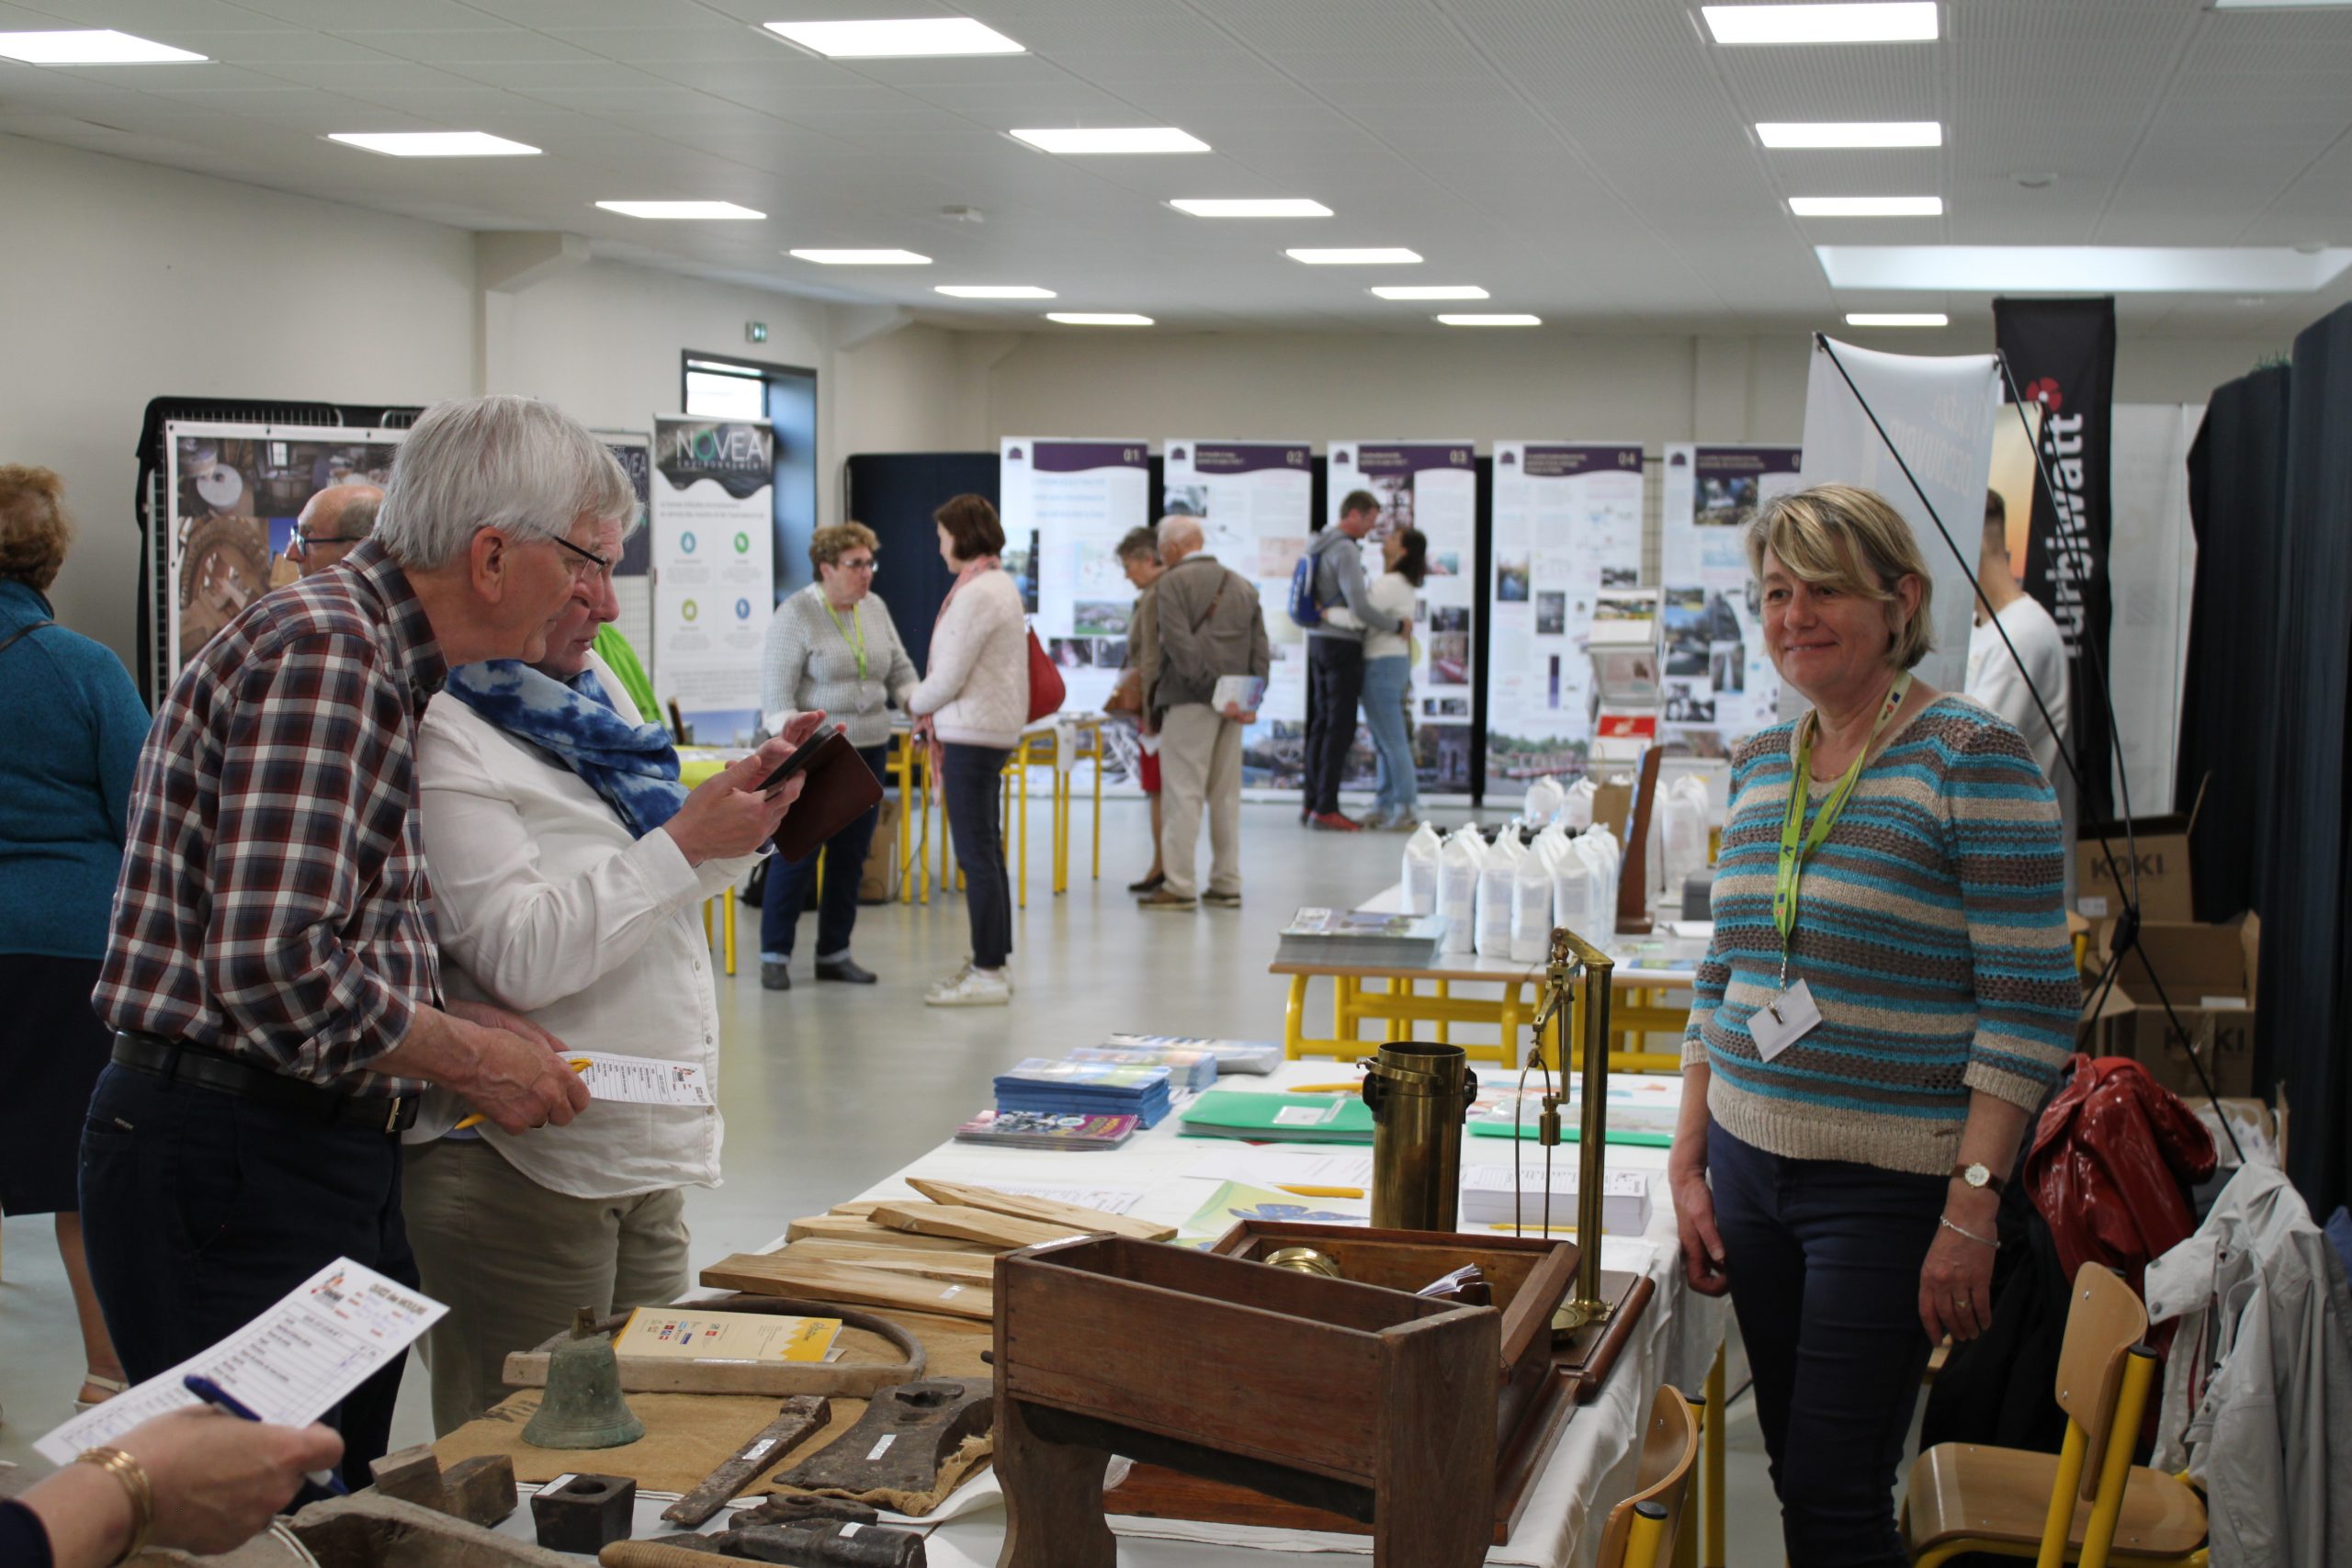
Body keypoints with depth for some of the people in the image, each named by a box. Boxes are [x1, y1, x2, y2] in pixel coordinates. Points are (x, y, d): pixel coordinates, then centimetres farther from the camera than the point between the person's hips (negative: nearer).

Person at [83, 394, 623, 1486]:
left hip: (325, 1166, 10)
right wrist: (470, 1060, -12)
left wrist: (466, 1019, 6)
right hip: (233, 1166, -10)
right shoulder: (324, 653, -17)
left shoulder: (375, 659, 16)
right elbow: (274, 971, -26)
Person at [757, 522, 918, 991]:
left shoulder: (874, 608, 8)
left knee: (850, 858, 9)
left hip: (869, 753, 6)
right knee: (797, 856, -3)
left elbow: (900, 670, 15)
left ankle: (834, 953, 19)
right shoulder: (795, 616, -10)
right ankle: (774, 955, 8)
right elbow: (776, 693, -13)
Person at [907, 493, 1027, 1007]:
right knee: (986, 851, 15)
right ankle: (990, 962, 23)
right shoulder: (1000, 585, 15)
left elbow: (949, 677, -18)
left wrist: (915, 704, 2)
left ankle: (988, 974, -4)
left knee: (976, 854, -7)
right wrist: (931, 711, 13)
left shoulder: (975, 594, -18)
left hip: (972, 734, -11)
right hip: (993, 731, 11)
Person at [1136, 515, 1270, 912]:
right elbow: (1260, 649, 9)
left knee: (1184, 794, -5)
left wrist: (1212, 694, -15)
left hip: (1189, 701, -7)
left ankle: (1179, 887, -5)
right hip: (1234, 704, 7)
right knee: (1226, 794, 11)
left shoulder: (1173, 584, -6)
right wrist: (1252, 700, 5)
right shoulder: (1243, 585, 15)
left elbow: (1182, 648, -16)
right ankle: (1227, 884, 14)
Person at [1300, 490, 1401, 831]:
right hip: (1341, 645, -10)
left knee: (1322, 723, 12)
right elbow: (1360, 607, -22)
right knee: (1340, 727, -7)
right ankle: (1326, 808, -8)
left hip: (1319, 640, 10)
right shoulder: (1345, 550, -17)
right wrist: (1397, 626, -10)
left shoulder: (1319, 545, 14)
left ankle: (1314, 803, 13)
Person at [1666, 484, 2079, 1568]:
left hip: (1890, 1189, -6)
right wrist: (1688, 1164, 11)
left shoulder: (1972, 757, -10)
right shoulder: (1759, 763, 10)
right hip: (1750, 1168, 6)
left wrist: (1973, 1208, -18)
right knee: (1796, 1475, 12)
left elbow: (2031, 1002, -14)